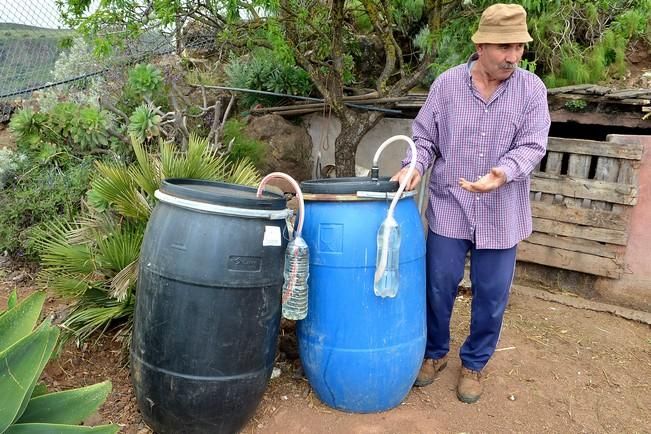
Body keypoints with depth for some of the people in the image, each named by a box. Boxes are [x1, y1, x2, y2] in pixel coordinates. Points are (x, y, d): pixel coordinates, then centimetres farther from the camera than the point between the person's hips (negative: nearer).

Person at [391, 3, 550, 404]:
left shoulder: (532, 90, -1)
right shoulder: (447, 84, -1)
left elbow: (532, 146, -9)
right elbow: (424, 137, 4)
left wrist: (504, 173, -29)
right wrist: (415, 166, -16)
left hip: (501, 215, 1)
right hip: (449, 209, 0)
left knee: (491, 297, 10)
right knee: (439, 288, 10)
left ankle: (474, 364, 33)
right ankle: (436, 353, 35)